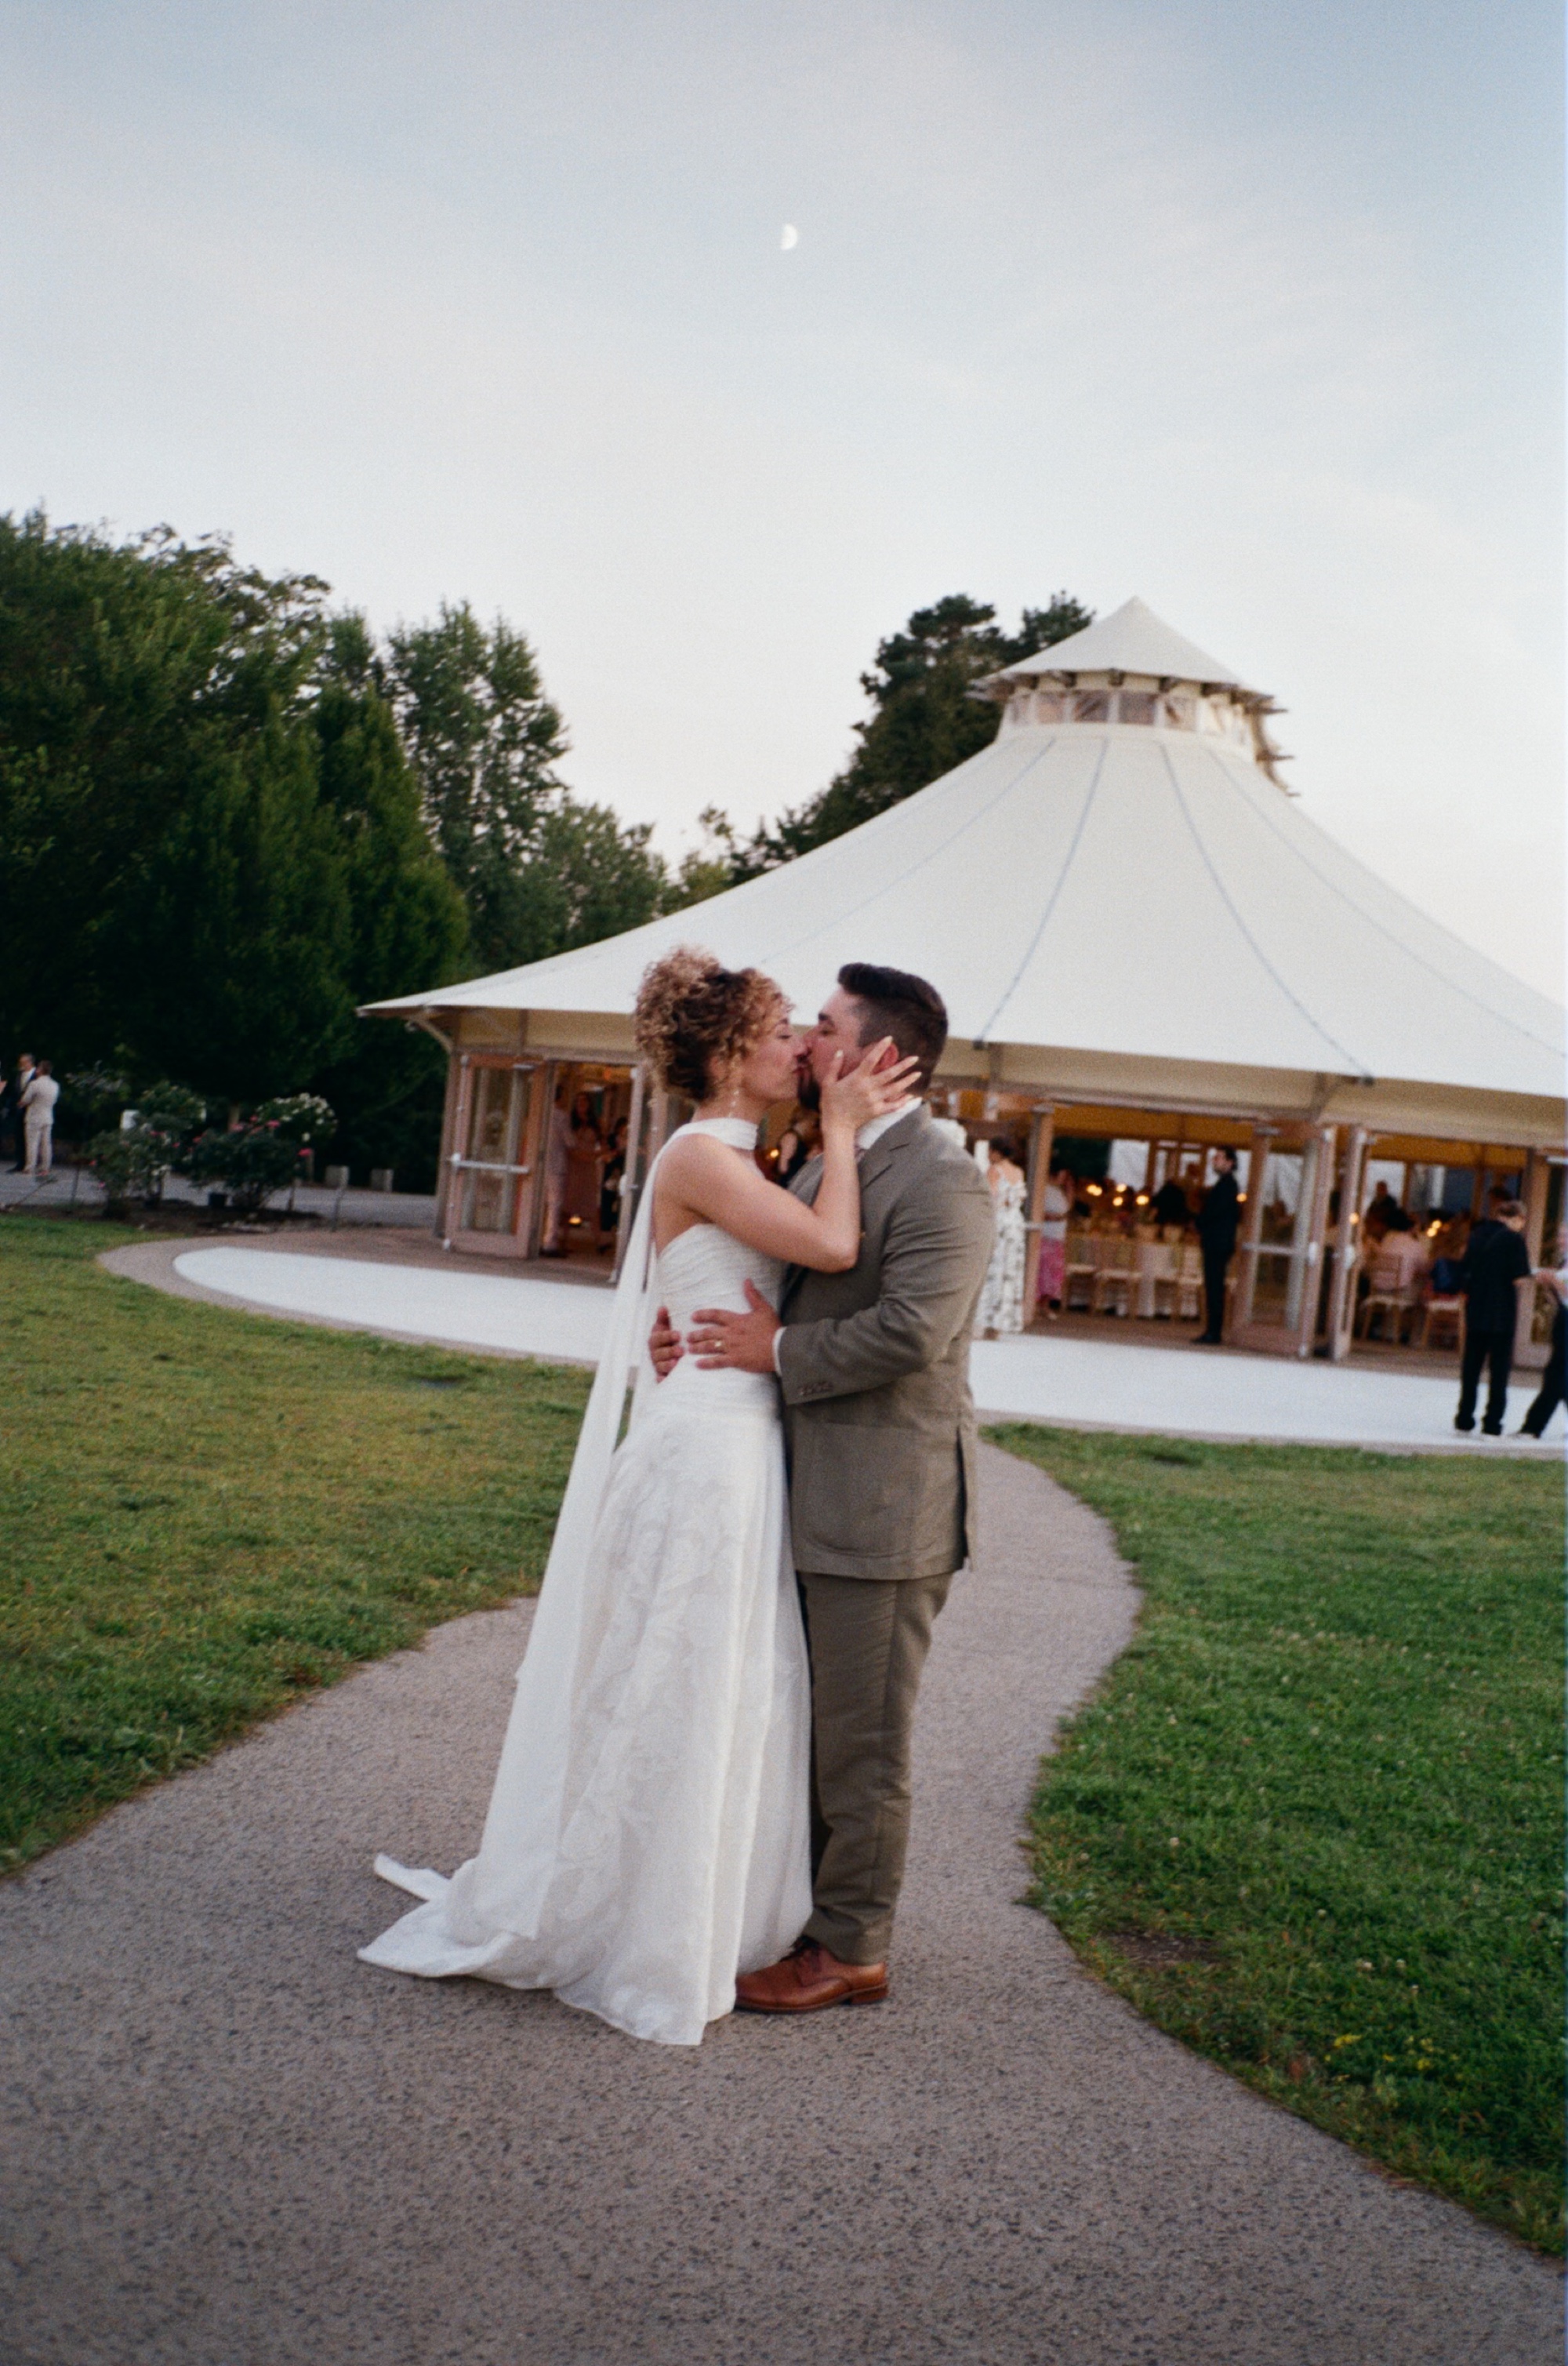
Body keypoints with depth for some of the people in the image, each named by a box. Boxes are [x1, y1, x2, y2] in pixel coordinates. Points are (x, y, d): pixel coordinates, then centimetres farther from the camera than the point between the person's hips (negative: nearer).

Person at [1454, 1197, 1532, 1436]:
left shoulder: (1478, 1234, 8)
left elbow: (1464, 1271, 8)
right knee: (1499, 1367, 3)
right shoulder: (1514, 1239, -10)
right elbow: (1519, 1279, -13)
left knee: (1471, 1364, 11)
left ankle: (1465, 1418, 12)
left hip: (1476, 1309, 5)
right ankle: (1492, 1422, 3)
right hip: (1502, 1313, -5)